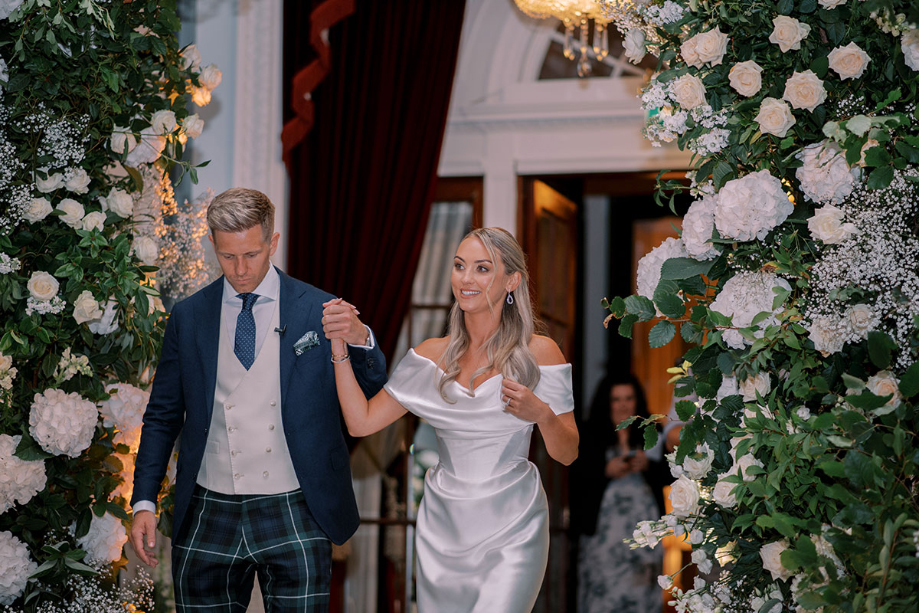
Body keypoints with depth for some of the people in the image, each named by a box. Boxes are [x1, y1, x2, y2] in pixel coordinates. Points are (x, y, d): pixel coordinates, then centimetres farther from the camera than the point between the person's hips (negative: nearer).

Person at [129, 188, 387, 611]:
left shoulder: (318, 312, 0)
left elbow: (375, 396, -3)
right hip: (209, 514, 2)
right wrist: (144, 502, 2)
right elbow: (162, 417, 10)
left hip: (294, 518, -1)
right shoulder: (188, 317, 5)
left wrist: (360, 340, -23)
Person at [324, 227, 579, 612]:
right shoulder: (431, 356, 6)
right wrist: (339, 348, -1)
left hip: (510, 533, -4)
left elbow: (567, 454, -1)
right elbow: (361, 422, 4)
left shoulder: (538, 353, -4)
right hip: (442, 530, 4)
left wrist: (541, 415, -21)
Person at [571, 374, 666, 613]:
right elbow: (579, 481, -2)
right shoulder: (590, 436, 4)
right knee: (602, 588, -9)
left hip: (643, 520, 2)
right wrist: (607, 471, -15)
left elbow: (664, 478, 6)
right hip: (604, 521, -2)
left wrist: (647, 465, -12)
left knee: (641, 590, -3)